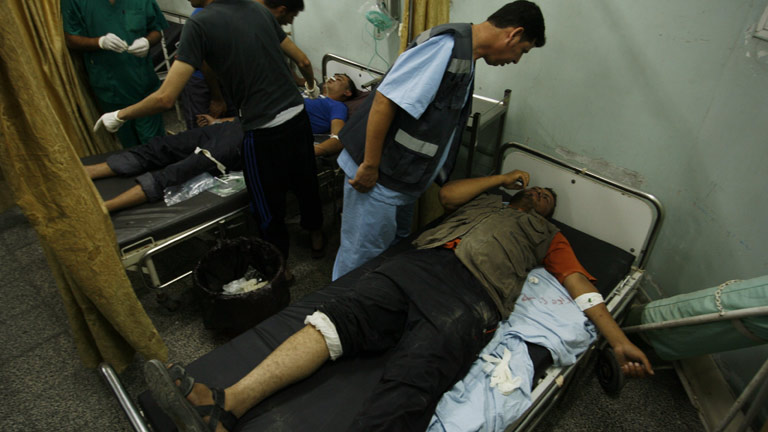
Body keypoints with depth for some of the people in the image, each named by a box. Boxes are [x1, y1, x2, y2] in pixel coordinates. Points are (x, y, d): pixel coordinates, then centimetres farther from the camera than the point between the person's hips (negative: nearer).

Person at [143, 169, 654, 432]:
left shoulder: (548, 236, 32)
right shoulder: (489, 200, 38)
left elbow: (579, 284, 22)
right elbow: (446, 194, 23)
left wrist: (619, 339, 12)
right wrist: (503, 177, 31)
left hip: (469, 297, -3)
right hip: (421, 262, 4)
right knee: (336, 318, -19)